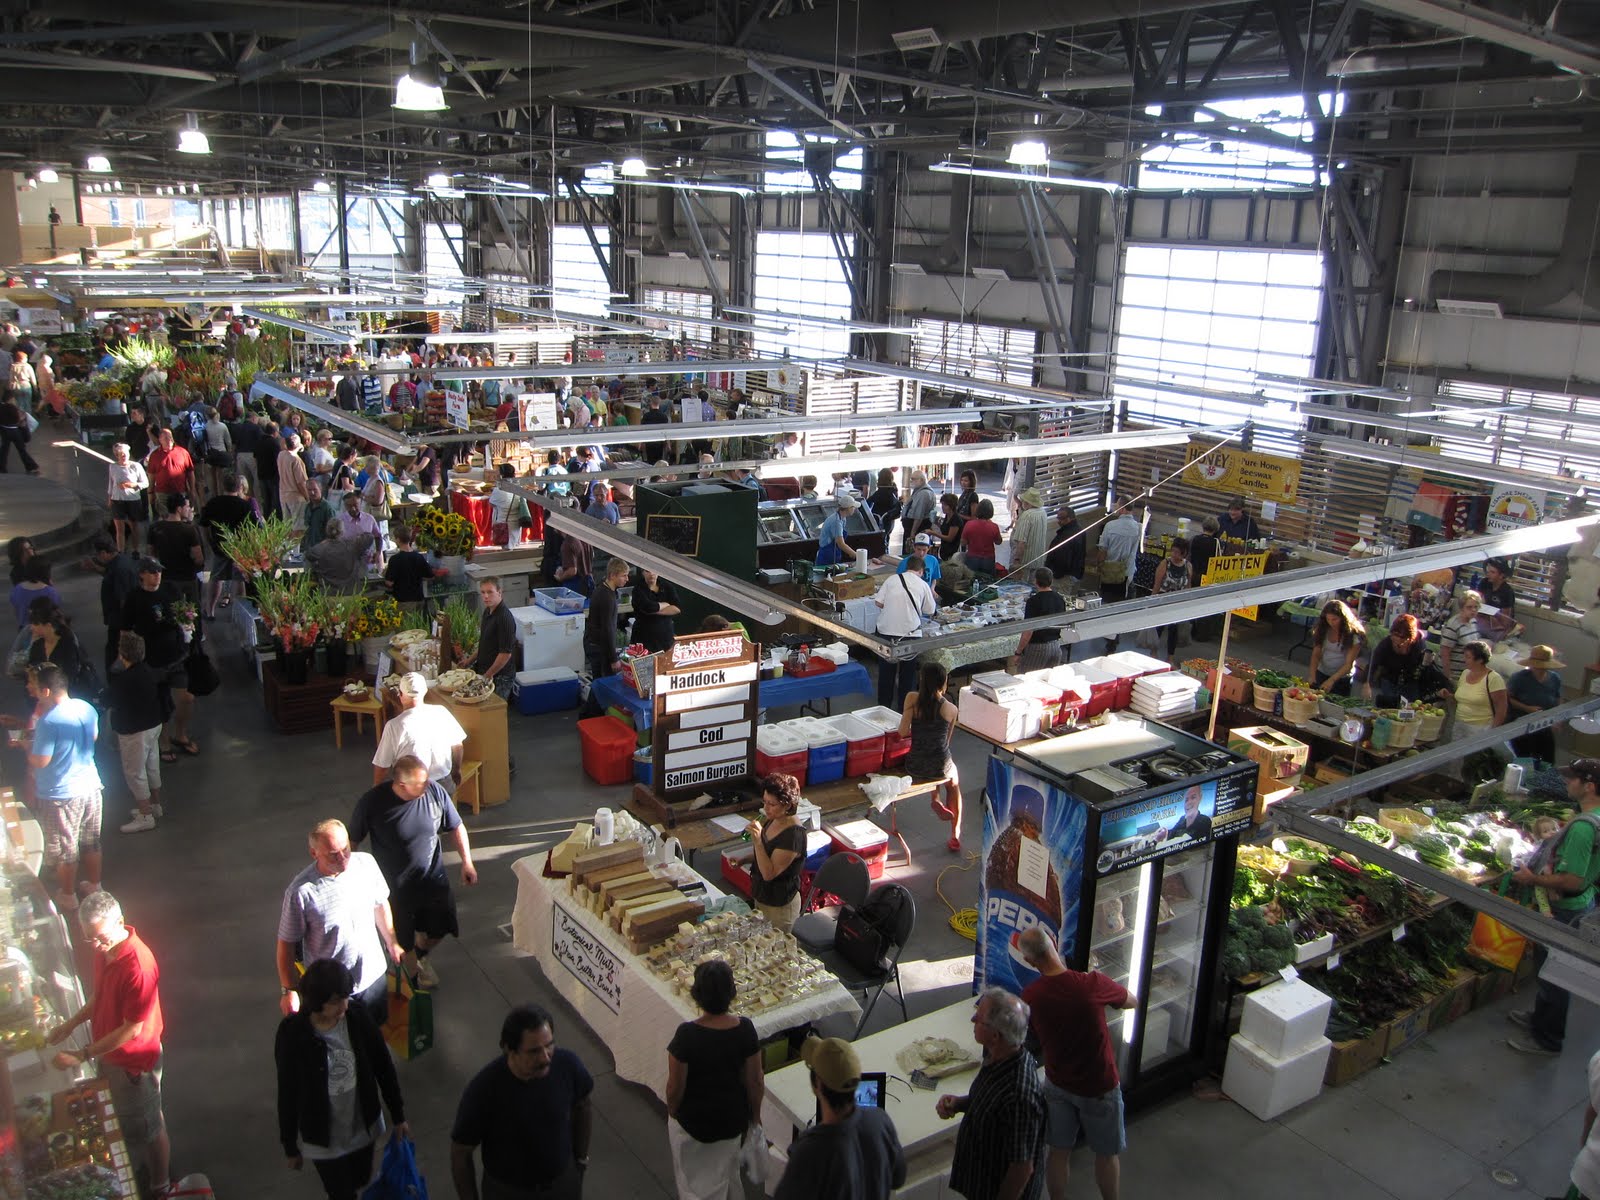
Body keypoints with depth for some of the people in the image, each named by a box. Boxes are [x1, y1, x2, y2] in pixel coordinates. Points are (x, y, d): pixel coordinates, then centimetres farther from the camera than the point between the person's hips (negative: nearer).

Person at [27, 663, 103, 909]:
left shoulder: (48, 722, -25)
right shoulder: (87, 708, -3)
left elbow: (39, 761, -21)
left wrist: (27, 744, -1)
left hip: (61, 795, -6)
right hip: (90, 786, 7)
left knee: (64, 849, 12)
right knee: (91, 842, 21)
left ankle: (67, 896, 26)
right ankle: (94, 885, 36)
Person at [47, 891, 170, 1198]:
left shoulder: (138, 965, -35)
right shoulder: (105, 949, -8)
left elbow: (132, 1029, -28)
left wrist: (83, 1055, -24)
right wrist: (71, 1023, 0)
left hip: (133, 1061, -8)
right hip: (109, 1054, 8)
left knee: (146, 1128, 13)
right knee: (128, 1123, 27)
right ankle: (151, 1166, 50)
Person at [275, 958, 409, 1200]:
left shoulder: (358, 1018, -18)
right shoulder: (292, 1033, -24)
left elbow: (384, 1067, -5)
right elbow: (287, 1092, -12)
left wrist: (398, 1116, 3)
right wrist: (290, 1147, -3)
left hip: (363, 1127, 3)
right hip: (322, 1138, -3)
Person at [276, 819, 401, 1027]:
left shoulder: (366, 863, -14)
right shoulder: (301, 892, -27)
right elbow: (286, 943, -15)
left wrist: (392, 943, 14)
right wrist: (288, 991, -12)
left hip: (373, 973, 4)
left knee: (378, 1026, 26)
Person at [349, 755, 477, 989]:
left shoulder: (434, 792, -19)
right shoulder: (372, 802, -26)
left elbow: (456, 827, -4)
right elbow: (352, 840, -10)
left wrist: (467, 861, -7)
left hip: (433, 879, 3)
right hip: (394, 886, -3)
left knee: (439, 929, 20)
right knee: (402, 943, 16)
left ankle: (420, 953, 53)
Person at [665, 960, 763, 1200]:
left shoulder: (687, 1034, -29)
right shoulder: (745, 1029, -20)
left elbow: (675, 1087, -18)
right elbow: (755, 1081, -9)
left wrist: (672, 1113, 2)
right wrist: (755, 1115, 8)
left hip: (693, 1120, -3)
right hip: (733, 1120, 3)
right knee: (728, 1173, 30)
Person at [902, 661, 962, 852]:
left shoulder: (912, 699, -11)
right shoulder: (951, 710, -8)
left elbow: (903, 732, -12)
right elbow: (947, 740, 6)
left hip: (914, 767, 1)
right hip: (940, 768, -1)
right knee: (954, 781, 35)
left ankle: (936, 800, 31)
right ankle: (955, 834, 30)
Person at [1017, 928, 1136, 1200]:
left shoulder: (1030, 996, -16)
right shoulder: (1093, 984, -26)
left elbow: (1035, 1040, 2)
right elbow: (1131, 1001, -5)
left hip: (1057, 1084, 3)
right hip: (1098, 1087, -3)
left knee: (1058, 1152, 19)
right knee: (1107, 1154, 19)